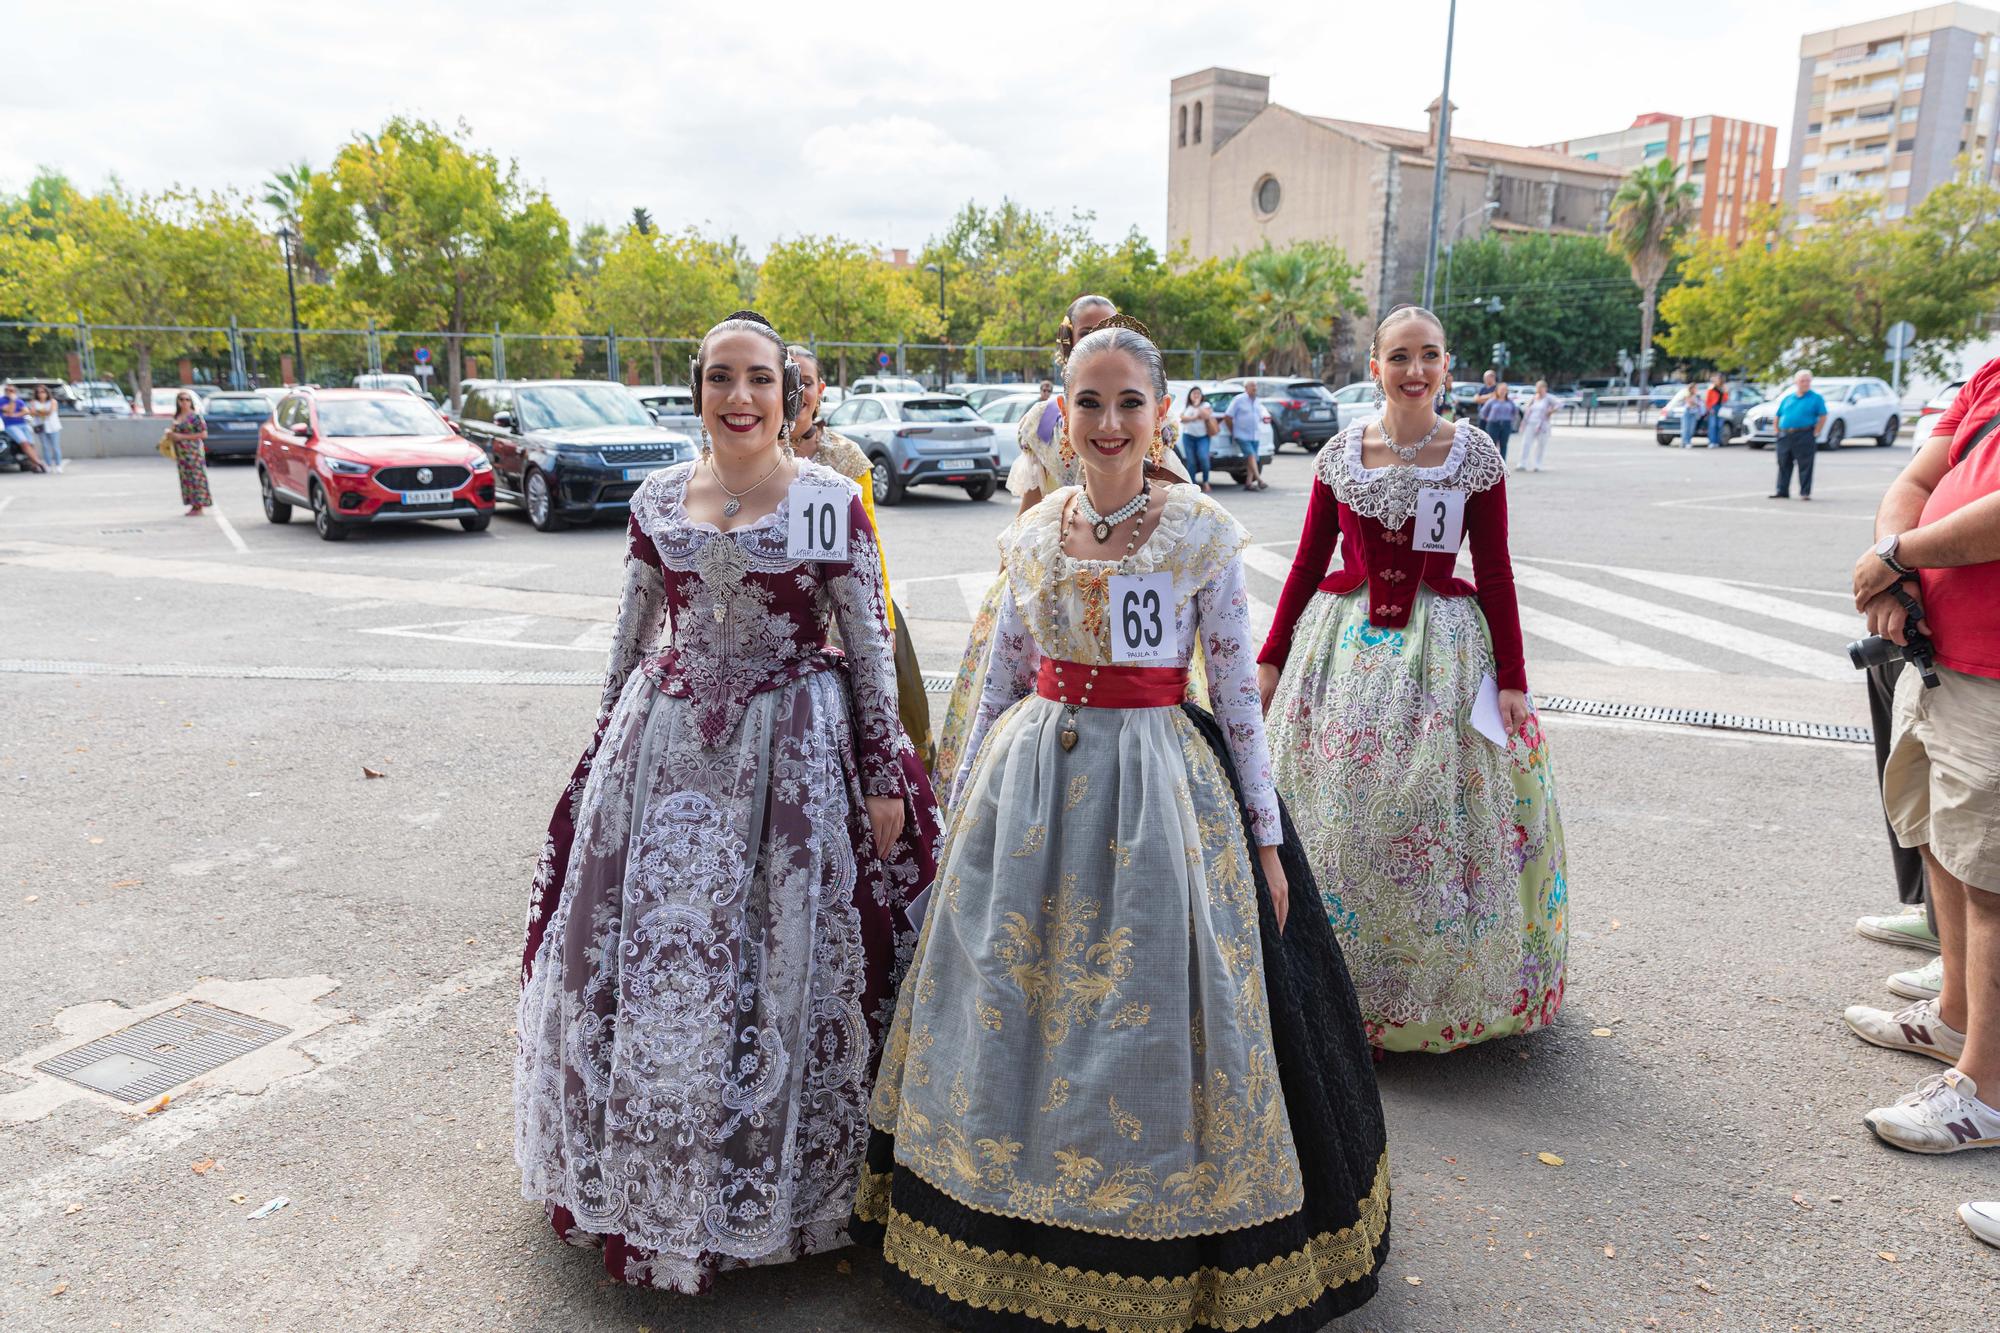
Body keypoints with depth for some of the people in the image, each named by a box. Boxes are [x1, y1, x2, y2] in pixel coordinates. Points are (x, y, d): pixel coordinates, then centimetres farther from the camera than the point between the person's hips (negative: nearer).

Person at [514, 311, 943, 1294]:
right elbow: (630, 638, 13)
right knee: (642, 963, 11)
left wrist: (884, 775, -5)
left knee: (778, 965, 4)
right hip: (661, 753, 4)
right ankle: (647, 1178, 34)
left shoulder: (832, 498, -5)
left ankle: (775, 1183, 26)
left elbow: (871, 646, -3)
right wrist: (606, 749, 14)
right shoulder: (657, 500, 5)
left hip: (791, 757, -3)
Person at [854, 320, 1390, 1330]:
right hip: (1031, 789, 4)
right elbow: (1002, 679, 12)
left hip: (1159, 791, -4)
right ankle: (1017, 1242, 34)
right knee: (1015, 1007, 12)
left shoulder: (1203, 533, -6)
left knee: (1148, 1015, 3)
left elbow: (1238, 692, -3)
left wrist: (1266, 836, -4)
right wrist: (966, 806, 14)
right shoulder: (1035, 533, 5)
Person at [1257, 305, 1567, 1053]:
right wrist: (1270, 660, 5)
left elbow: (1495, 575, 1)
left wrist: (1511, 677, -2)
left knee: (1436, 813, 0)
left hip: (1442, 647, -1)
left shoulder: (1475, 455, -1)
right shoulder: (1339, 455, 3)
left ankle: (1440, 985, 21)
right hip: (1343, 647, 2)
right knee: (1336, 814, 6)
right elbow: (1307, 564, 6)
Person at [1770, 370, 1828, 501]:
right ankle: (1782, 491, 14)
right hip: (1785, 435, 4)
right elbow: (1778, 416, 18)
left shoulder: (1816, 398, 3)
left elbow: (1823, 417, -1)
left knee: (1805, 465, -3)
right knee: (1784, 464, 7)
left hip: (1805, 436, -4)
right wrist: (1777, 431, 8)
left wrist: (1815, 432, -8)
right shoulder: (1787, 398, 14)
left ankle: (1805, 492, 1)